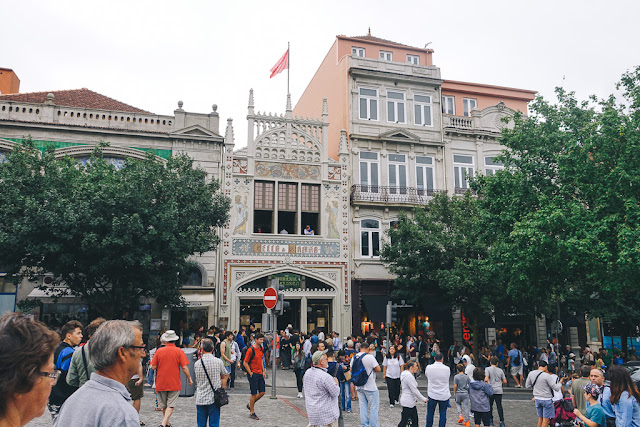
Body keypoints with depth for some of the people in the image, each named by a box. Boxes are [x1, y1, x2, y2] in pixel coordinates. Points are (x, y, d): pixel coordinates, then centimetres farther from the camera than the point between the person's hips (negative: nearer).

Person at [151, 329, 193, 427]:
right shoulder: (179, 351, -7)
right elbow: (184, 367, -10)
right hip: (174, 383, -2)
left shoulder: (159, 351, -3)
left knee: (164, 405, 17)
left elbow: (153, 367, -2)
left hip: (161, 382, 2)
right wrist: (189, 379, 3)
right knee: (170, 405, 2)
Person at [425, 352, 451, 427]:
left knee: (430, 413, 14)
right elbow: (448, 377, 8)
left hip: (432, 395, 0)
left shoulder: (428, 368, -10)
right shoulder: (447, 369, -9)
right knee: (443, 414, 11)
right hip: (444, 395, 0)